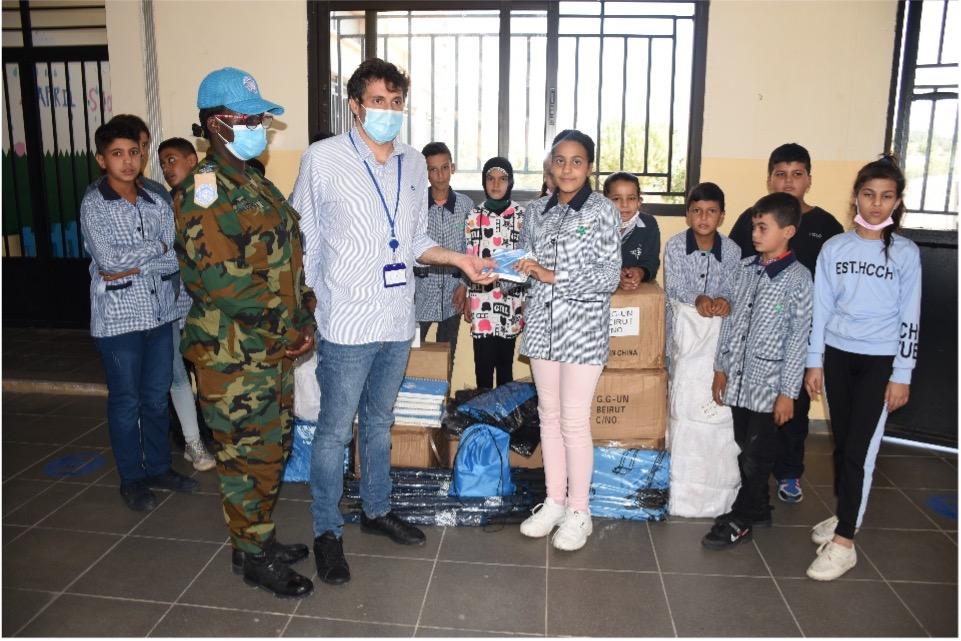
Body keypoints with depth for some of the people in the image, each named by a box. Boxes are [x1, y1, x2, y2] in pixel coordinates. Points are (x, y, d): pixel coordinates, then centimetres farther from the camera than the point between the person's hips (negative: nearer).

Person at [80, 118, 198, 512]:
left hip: (160, 311, 4)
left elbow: (174, 258, -1)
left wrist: (132, 267, -13)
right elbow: (109, 259, -17)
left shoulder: (156, 203, 6)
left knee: (157, 396, 14)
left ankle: (158, 467, 29)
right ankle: (131, 479, 22)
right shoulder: (93, 205, -6)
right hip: (118, 316, -4)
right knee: (126, 401, 7)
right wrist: (156, 248, -8)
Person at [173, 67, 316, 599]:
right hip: (234, 355, -9)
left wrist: (303, 321, 5)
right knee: (248, 455, 4)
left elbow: (287, 261, 16)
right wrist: (286, 334, -15)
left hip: (275, 350, 9)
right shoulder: (204, 191, -16)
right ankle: (253, 556, 22)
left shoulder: (254, 184, 14)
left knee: (271, 448, 18)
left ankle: (259, 537, 36)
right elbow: (225, 281, -23)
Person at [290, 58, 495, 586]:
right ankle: (327, 531, 24)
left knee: (379, 422, 20)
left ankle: (376, 510, 38)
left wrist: (459, 259, -1)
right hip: (346, 324, -5)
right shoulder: (323, 158, -7)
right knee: (334, 431, 5)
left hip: (397, 322, 5)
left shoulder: (414, 164, 8)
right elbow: (303, 238, -4)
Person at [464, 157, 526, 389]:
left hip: (511, 299, 0)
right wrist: (466, 300, 6)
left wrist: (527, 300, 1)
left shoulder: (522, 215, 2)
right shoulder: (474, 216, 6)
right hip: (481, 299, 1)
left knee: (505, 361, 7)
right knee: (483, 361, 1)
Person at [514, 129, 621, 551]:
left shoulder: (602, 211, -5)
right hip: (543, 322, 5)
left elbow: (610, 276, -10)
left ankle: (578, 512, 15)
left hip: (582, 325, -5)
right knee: (549, 415, 11)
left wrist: (553, 277, -17)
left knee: (574, 421, -1)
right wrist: (522, 266, -3)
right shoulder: (538, 210, 10)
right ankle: (554, 502, 25)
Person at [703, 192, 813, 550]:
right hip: (738, 377, 5)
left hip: (768, 383, -5)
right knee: (746, 450, 15)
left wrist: (788, 392, -11)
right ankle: (757, 509, 32)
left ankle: (741, 520, 18)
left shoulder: (798, 278, -10)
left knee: (756, 455, 5)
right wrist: (721, 367, 13)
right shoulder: (745, 268, 6)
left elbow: (799, 339, -10)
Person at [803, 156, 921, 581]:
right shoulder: (834, 247, 3)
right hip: (837, 355, 3)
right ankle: (844, 515, 29)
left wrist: (902, 374, -5)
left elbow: (910, 318, -2)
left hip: (879, 361, -3)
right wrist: (814, 362, 3)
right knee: (841, 444, 11)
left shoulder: (906, 253, -2)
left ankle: (844, 542, -1)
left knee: (860, 450, -6)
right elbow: (821, 308, 5)